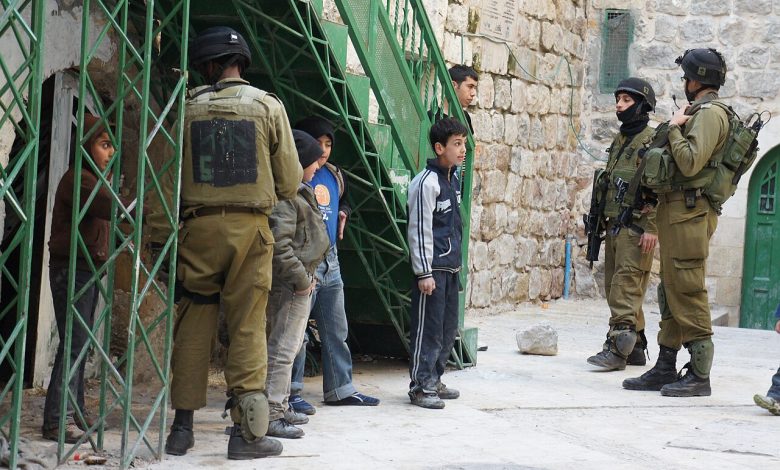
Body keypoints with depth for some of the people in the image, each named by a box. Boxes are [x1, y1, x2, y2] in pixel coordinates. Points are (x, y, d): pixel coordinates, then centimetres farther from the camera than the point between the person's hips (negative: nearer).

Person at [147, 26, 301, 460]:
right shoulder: (268, 107, 1)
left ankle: (182, 428, 11)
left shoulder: (188, 110, 3)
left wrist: (159, 235, 14)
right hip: (251, 228, -1)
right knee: (248, 330, 2)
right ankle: (247, 431, 0)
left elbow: (165, 179, 4)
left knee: (192, 329, 8)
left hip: (199, 227, 1)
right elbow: (290, 180, 2)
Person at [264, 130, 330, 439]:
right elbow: (279, 244, -25)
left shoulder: (298, 193, 16)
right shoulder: (285, 197, -18)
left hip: (297, 283, 11)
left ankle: (279, 409, 26)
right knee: (283, 348, -10)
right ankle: (271, 415, -9)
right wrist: (301, 279, -20)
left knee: (285, 347, 17)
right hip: (290, 285, -11)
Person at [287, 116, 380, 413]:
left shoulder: (334, 176, 13)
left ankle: (340, 388, 22)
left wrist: (343, 214, 12)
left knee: (336, 329, 13)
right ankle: (291, 391, 1)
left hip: (330, 258, 8)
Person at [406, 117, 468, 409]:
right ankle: (420, 387, 2)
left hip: (451, 267, 9)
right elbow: (419, 230, -16)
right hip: (432, 267, -9)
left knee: (448, 329, 13)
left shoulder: (454, 179, 13)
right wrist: (424, 272, -17)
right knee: (427, 329, -5)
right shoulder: (427, 182, -14)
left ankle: (433, 380, 23)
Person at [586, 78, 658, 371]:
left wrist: (652, 228, -21)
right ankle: (635, 347, 17)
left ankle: (618, 347, -16)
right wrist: (603, 221, 19)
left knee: (626, 287, -13)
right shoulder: (618, 141, 18)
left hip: (637, 226, -9)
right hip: (615, 224, 9)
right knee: (616, 287, 10)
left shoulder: (651, 140, -8)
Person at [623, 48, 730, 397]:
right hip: (675, 211, 11)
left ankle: (699, 376, -9)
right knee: (670, 294, 13)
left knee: (687, 293, -11)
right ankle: (665, 369, 18)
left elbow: (690, 163, -22)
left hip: (689, 211, -11)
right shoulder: (699, 113, 21)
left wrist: (674, 129, -10)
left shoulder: (709, 113, -10)